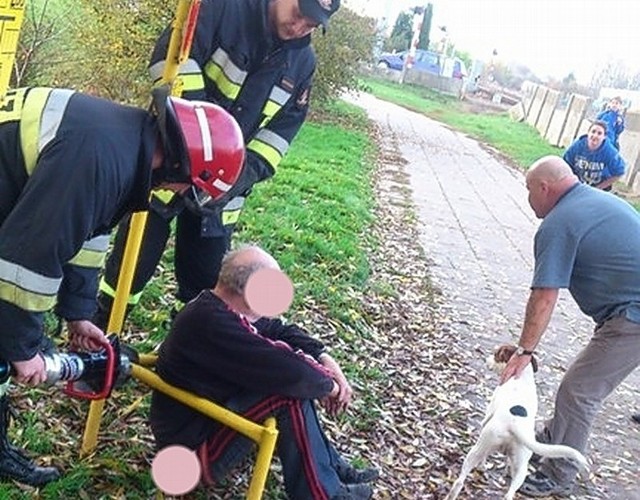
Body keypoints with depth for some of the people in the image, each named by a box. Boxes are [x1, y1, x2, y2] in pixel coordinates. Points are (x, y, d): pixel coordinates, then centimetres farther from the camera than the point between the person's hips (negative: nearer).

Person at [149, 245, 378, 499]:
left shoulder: (214, 307, 0)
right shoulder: (211, 324, -31)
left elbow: (279, 330, 12)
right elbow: (287, 371, -31)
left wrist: (324, 358, -2)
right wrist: (328, 384, -13)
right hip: (193, 446, -10)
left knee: (291, 382, 5)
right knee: (290, 395, -22)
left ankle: (330, 466, 9)